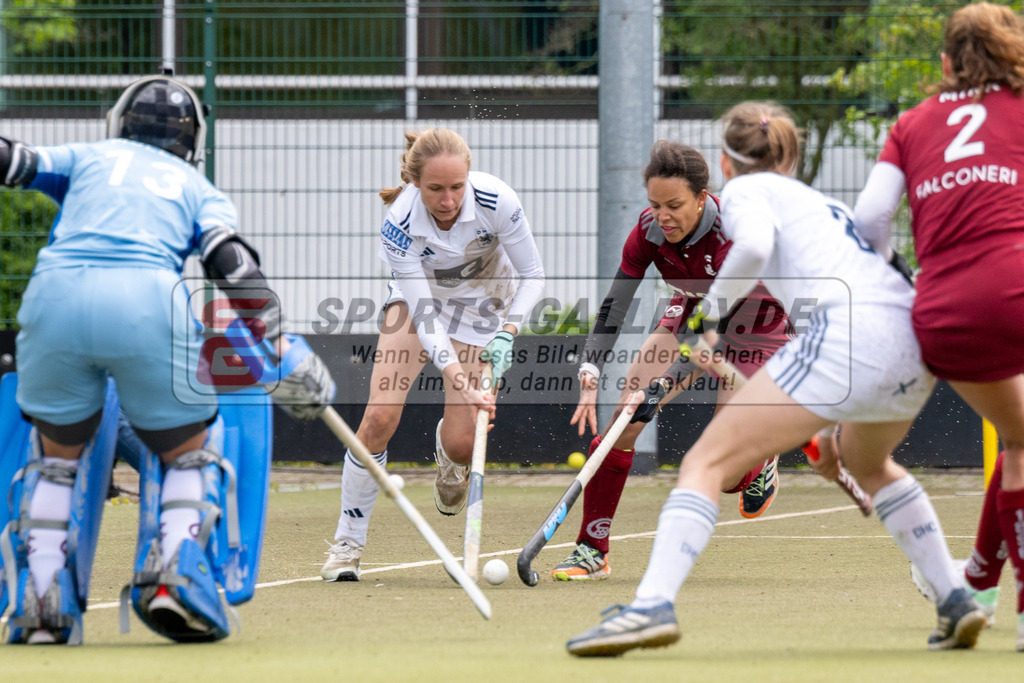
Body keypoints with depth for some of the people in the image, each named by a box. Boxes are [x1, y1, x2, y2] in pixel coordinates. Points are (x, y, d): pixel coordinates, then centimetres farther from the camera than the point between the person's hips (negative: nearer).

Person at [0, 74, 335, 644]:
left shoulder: (85, 157, 30)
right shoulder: (202, 190, 26)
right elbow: (231, 260, 9)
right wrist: (280, 345, 7)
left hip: (56, 297, 1)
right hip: (148, 302, -1)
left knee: (58, 454, 21)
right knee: (190, 454, 18)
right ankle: (177, 568, -5)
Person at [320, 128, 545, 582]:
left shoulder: (497, 201, -31)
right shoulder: (398, 225, -31)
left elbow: (531, 274, -17)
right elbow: (424, 316, -31)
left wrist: (508, 332, -31)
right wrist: (459, 380, -42)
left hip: (482, 307, 0)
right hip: (419, 300, 0)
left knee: (460, 444, -10)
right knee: (379, 417, -18)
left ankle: (447, 453, 31)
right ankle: (347, 543, -3)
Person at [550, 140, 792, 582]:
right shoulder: (649, 230, -20)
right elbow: (614, 305, -18)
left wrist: (665, 386, -46)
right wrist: (590, 376, -32)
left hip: (755, 328, -4)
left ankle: (762, 463, 28)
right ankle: (591, 551, -9)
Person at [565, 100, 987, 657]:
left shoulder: (746, 190, 14)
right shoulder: (821, 202, 35)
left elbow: (753, 244, -10)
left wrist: (709, 313, 4)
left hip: (848, 333, -7)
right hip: (915, 341, 7)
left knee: (706, 463, -4)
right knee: (867, 461, 36)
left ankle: (653, 605, -23)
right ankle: (955, 603, 31)